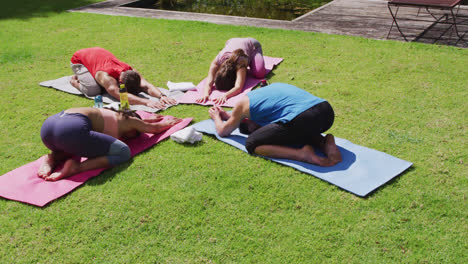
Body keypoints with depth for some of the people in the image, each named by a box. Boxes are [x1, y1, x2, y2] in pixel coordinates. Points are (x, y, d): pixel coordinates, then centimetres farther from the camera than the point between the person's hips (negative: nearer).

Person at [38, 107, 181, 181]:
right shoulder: (128, 120, 17)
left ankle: (52, 159, 9)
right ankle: (75, 167, -16)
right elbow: (154, 128, 36)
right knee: (124, 153, 1)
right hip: (72, 129, -9)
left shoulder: (112, 116, 36)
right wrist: (169, 122, 54)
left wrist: (147, 119, 73)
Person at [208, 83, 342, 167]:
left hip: (302, 119, -8)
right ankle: (323, 142, 9)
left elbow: (223, 131, 28)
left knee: (252, 144, 7)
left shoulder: (243, 104, 15)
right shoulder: (272, 87, 35)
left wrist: (217, 117, 49)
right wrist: (226, 115, 58)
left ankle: (304, 154, -9)